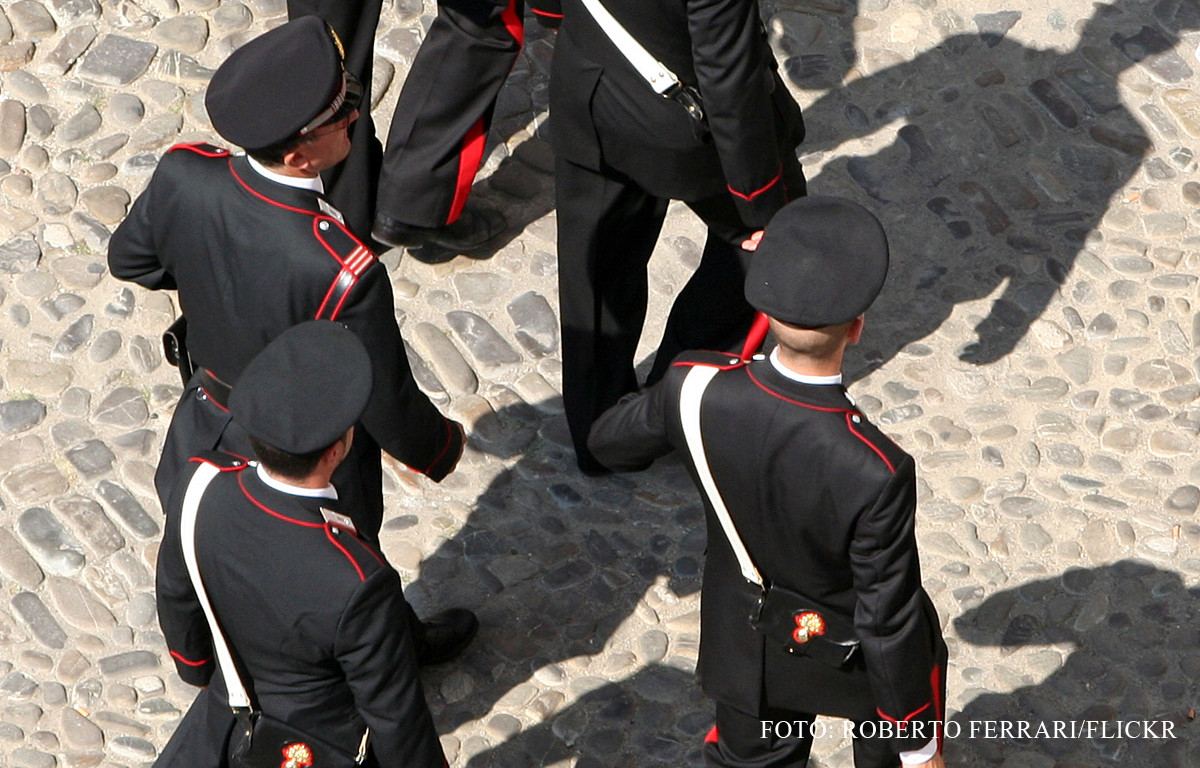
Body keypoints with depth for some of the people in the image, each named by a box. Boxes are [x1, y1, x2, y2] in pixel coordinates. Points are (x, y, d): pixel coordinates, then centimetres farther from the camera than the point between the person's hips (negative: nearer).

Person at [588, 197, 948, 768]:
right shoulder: (876, 473, -40)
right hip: (851, 654, -3)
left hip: (746, 650, 3)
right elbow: (889, 624, -27)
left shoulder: (697, 388, -30)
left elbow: (610, 444, -6)